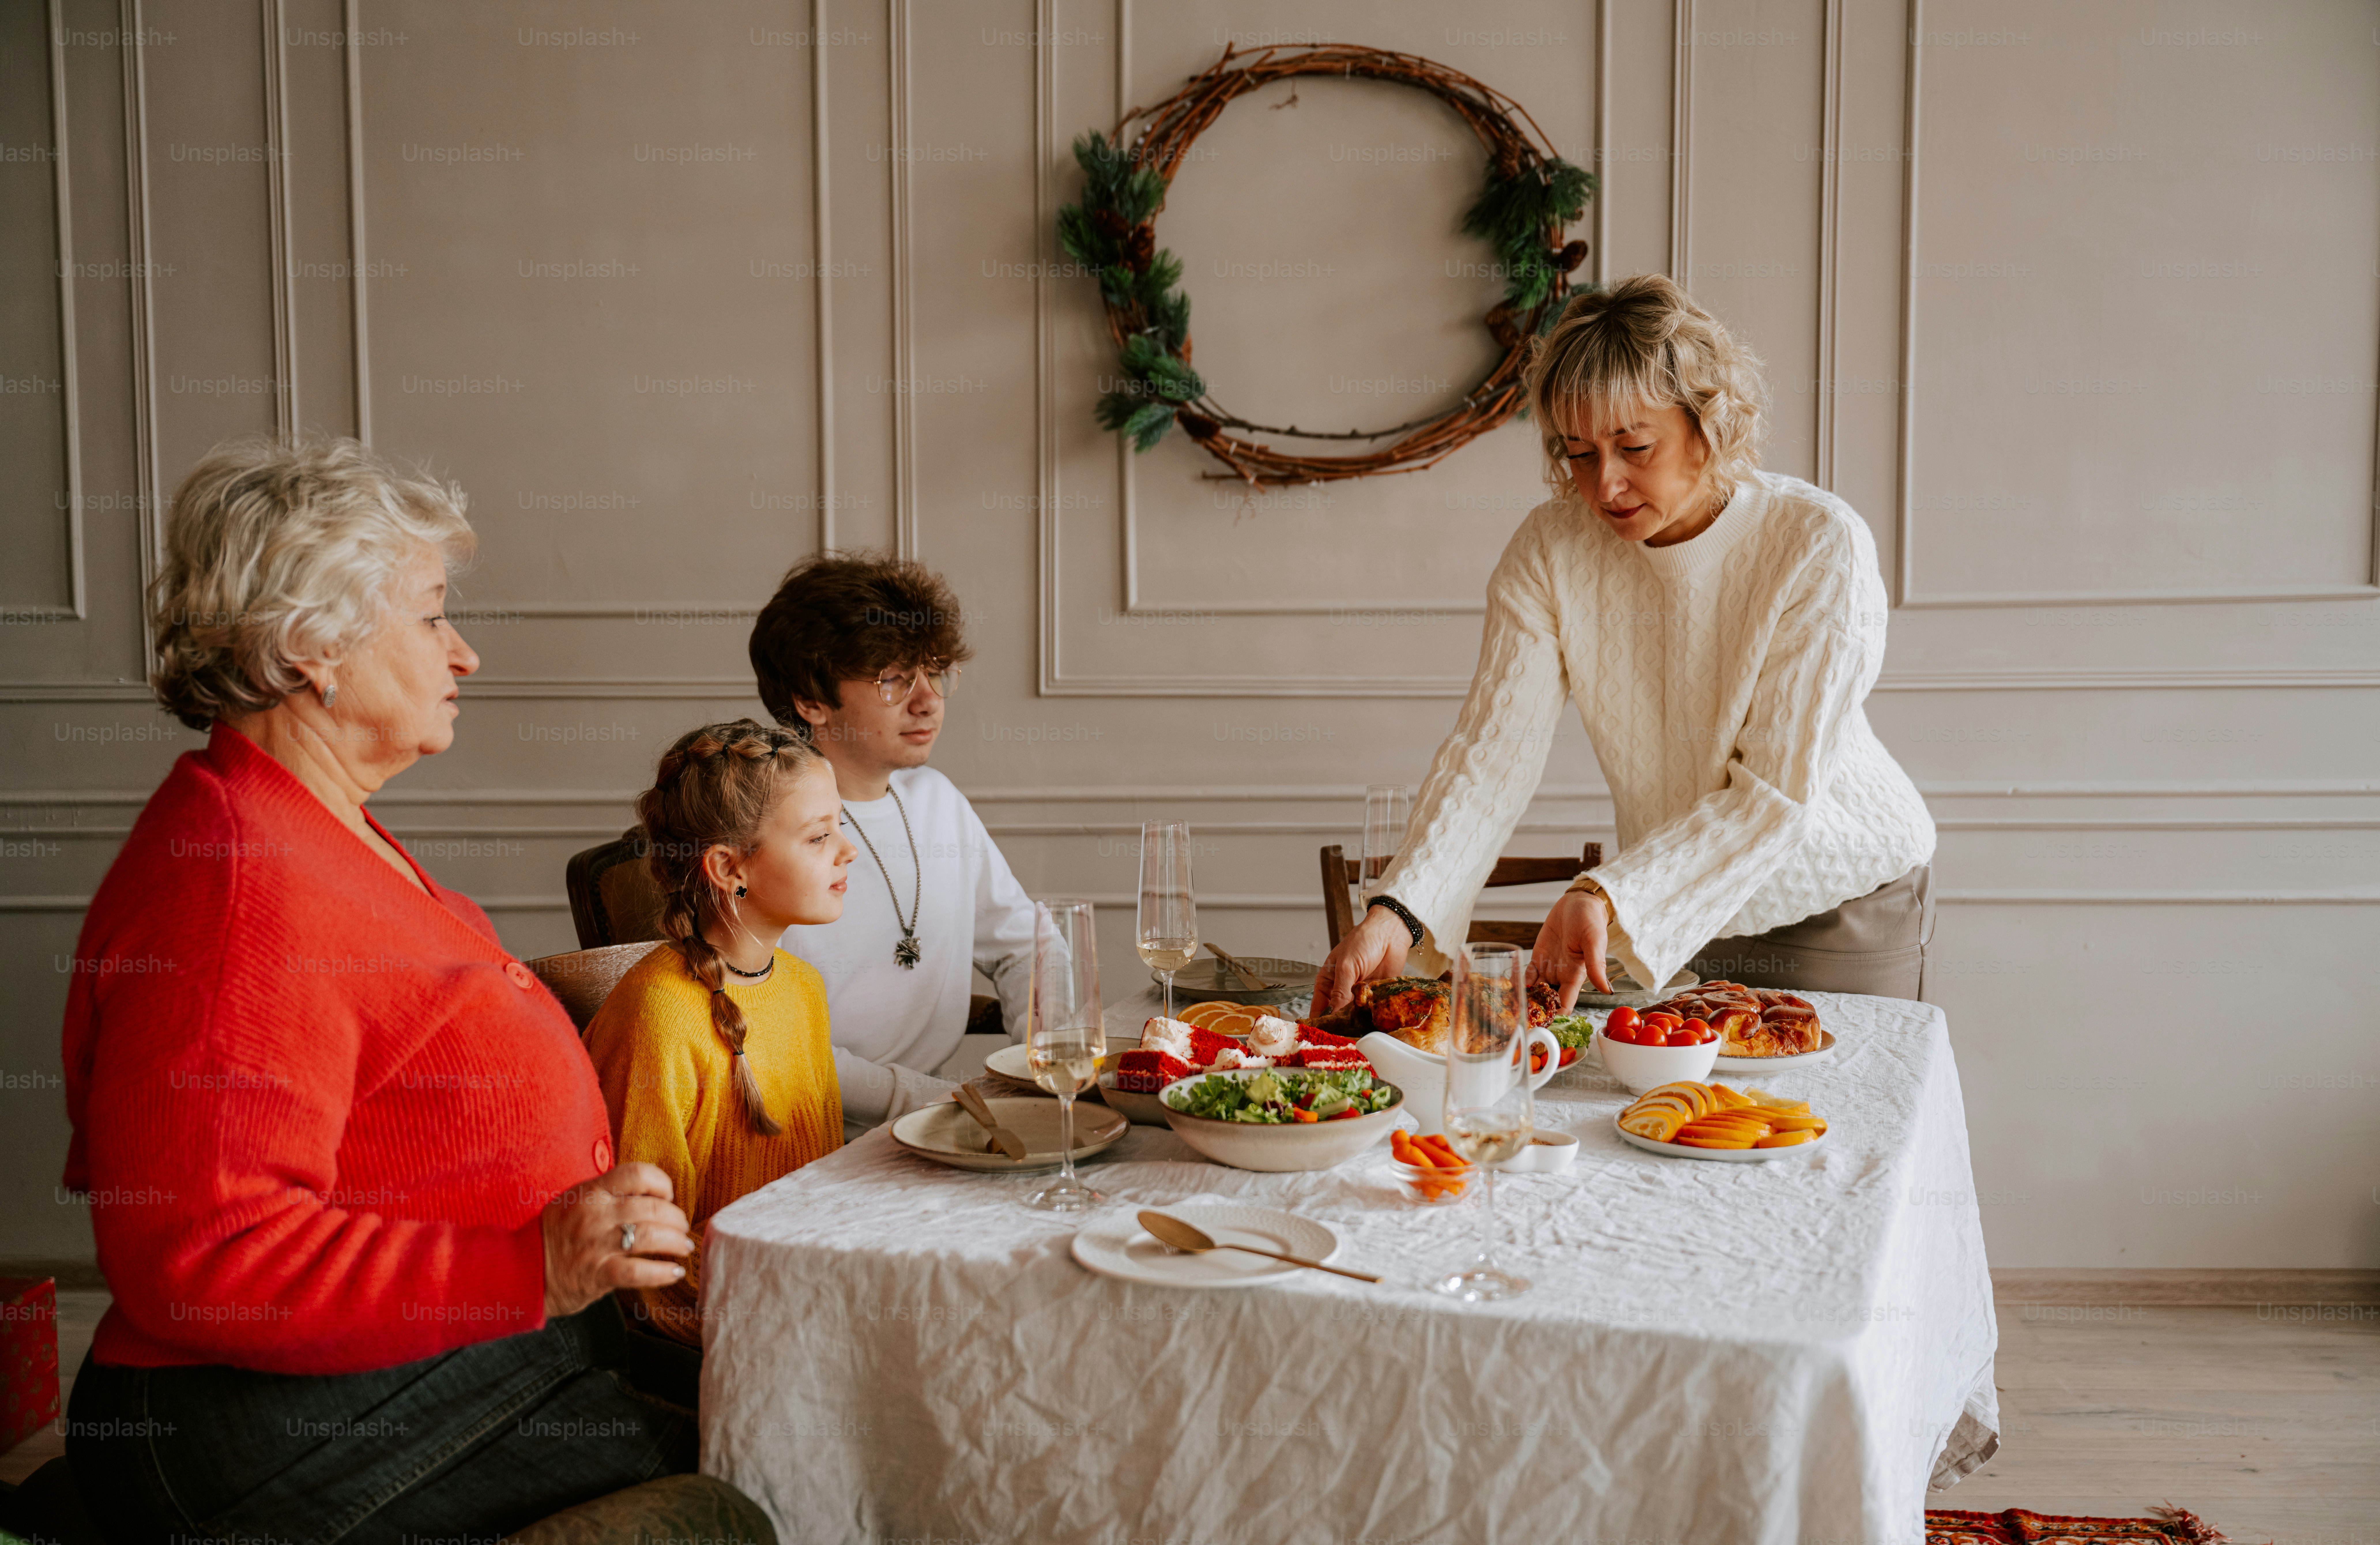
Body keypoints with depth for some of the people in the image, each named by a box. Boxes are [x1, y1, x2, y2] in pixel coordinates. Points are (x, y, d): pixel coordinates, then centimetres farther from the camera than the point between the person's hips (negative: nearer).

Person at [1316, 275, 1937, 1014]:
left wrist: (1609, 896, -39)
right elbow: (1491, 751, -20)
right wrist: (1399, 913, -36)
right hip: (1672, 913, 3)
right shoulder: (1549, 551, -13)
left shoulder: (1822, 545, -23)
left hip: (1843, 905, -2)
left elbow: (1776, 794, -26)